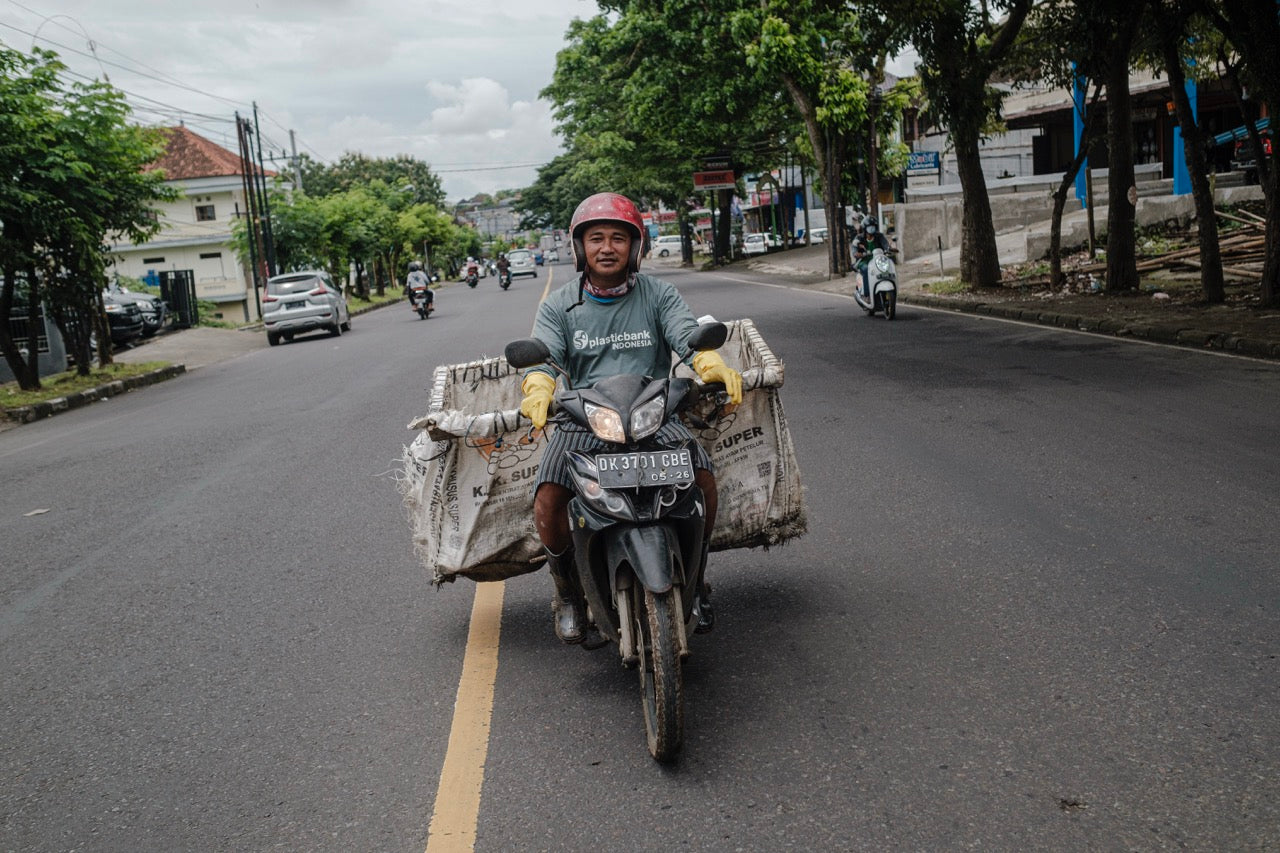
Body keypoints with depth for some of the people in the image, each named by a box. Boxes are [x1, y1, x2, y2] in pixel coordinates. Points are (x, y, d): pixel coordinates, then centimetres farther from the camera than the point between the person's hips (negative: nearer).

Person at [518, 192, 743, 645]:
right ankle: (569, 593, 6)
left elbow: (687, 333, -8)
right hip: (582, 419, 0)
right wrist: (538, 386, -30)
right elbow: (543, 353, -5)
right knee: (548, 502, -24)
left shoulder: (659, 294, 9)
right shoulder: (559, 306, 10)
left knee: (703, 476, -25)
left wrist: (711, 362, -32)